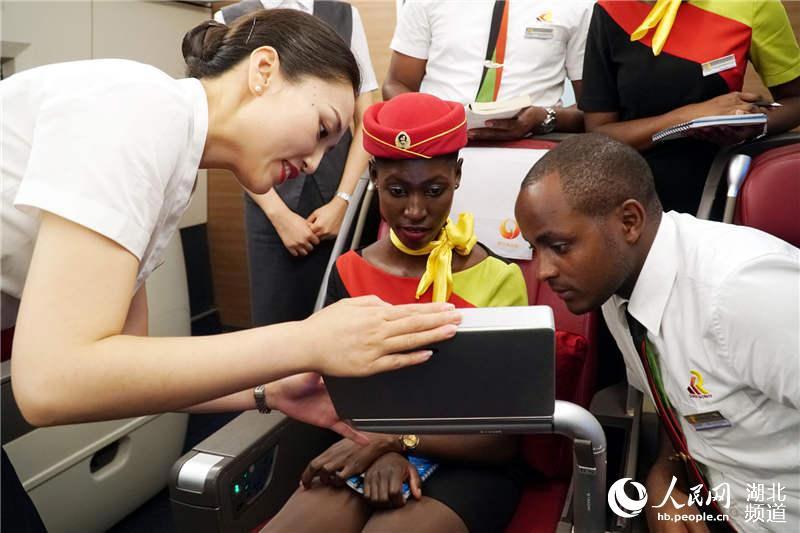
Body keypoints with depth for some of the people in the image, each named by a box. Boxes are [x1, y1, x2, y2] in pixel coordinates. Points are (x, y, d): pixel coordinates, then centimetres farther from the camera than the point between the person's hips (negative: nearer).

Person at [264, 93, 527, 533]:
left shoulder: (497, 281, -7)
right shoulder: (348, 273, 3)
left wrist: (394, 439, -17)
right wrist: (382, 452, -14)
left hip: (465, 468, -2)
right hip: (369, 457, 3)